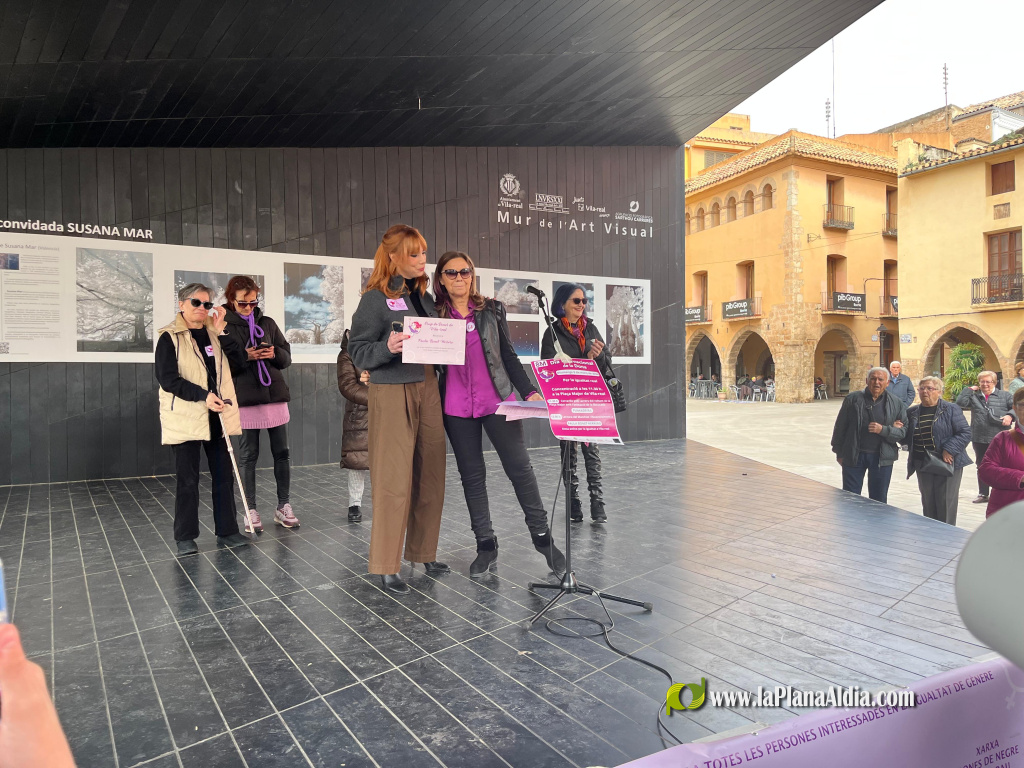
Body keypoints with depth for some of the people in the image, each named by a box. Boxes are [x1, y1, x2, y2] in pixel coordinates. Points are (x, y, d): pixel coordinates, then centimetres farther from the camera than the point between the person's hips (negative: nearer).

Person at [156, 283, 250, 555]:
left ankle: (227, 531, 19)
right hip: (186, 417, -5)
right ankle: (185, 538, 13)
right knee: (187, 479, 2)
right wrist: (203, 395, -21)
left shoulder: (214, 333, 11)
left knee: (224, 475, 9)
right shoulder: (170, 337, -4)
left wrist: (222, 332, -9)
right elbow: (167, 379, -11)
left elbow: (240, 359, 0)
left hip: (218, 416, 5)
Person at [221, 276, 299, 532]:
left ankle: (283, 506, 17)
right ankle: (251, 510, 13)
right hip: (244, 398, -3)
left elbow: (287, 357, 13)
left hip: (275, 395, 3)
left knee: (282, 452, 6)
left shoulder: (268, 323, 12)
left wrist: (274, 353, -9)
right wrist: (244, 357, -18)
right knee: (248, 455, 4)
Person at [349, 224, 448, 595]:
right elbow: (358, 353, -8)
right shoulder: (375, 299, -5)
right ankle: (386, 567, 8)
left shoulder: (424, 297, 15)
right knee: (394, 482, -5)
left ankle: (423, 552, 25)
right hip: (392, 395, -7)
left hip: (428, 392, 7)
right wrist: (388, 347, -25)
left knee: (430, 477, 10)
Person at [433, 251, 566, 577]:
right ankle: (486, 546, 18)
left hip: (498, 401, 0)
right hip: (457, 409, 1)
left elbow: (508, 355, 9)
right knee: (472, 476, 6)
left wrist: (529, 391, 0)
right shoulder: (434, 315, 7)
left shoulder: (492, 310, 8)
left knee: (520, 468, -3)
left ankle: (542, 537, 12)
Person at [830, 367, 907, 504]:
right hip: (854, 456, -1)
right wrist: (839, 453, 3)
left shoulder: (896, 403, 2)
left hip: (882, 458, 1)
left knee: (879, 500, 12)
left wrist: (883, 430, -18)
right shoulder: (853, 399, -2)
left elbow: (903, 432, 0)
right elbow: (840, 427, 2)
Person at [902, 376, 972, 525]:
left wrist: (949, 450, -18)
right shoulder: (912, 412, 11)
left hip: (948, 464, -4)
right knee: (928, 503, 11)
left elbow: (966, 433, -8)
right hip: (923, 465, 4)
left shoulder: (951, 410, -2)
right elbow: (906, 439, 17)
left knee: (946, 503, 0)